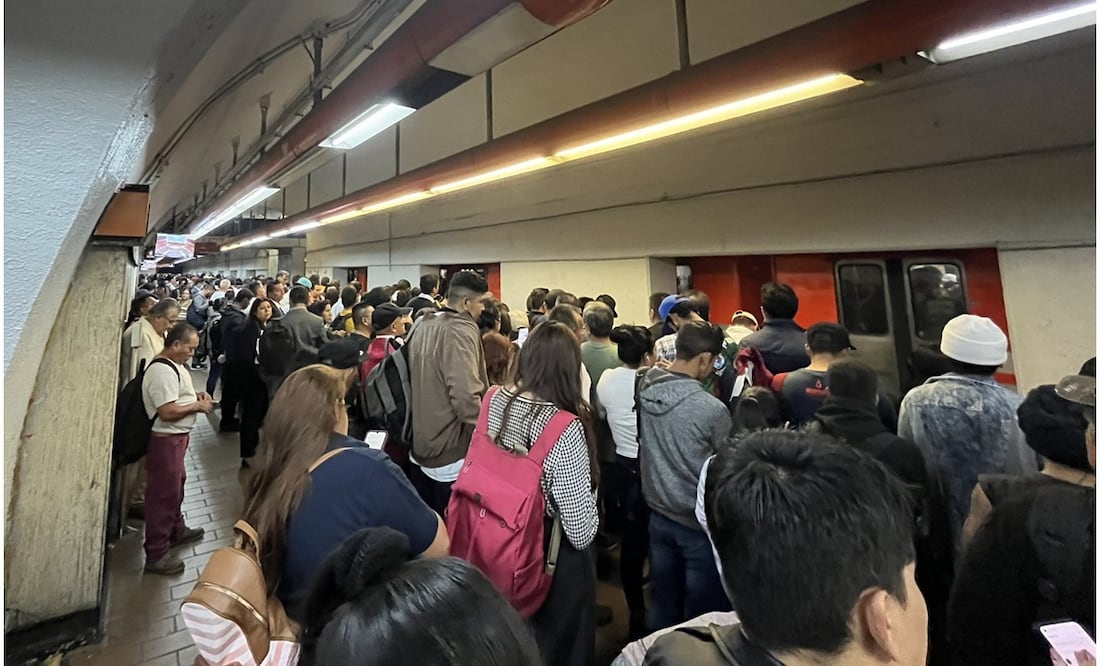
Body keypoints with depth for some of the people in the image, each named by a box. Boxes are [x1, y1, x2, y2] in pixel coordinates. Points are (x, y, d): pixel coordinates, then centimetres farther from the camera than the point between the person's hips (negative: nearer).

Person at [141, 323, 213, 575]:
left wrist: (195, 396, 4)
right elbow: (167, 411, -29)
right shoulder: (162, 370, -25)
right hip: (165, 439, -10)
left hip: (177, 436, 10)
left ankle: (176, 530, 42)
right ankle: (156, 554, 12)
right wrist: (197, 406, -17)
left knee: (176, 484, 23)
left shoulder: (175, 365, 7)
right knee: (163, 493, 0)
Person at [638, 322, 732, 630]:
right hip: (699, 522, -5)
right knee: (703, 613, 16)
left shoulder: (645, 388, -9)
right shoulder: (710, 409, -26)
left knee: (663, 606, 23)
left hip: (659, 515, 6)